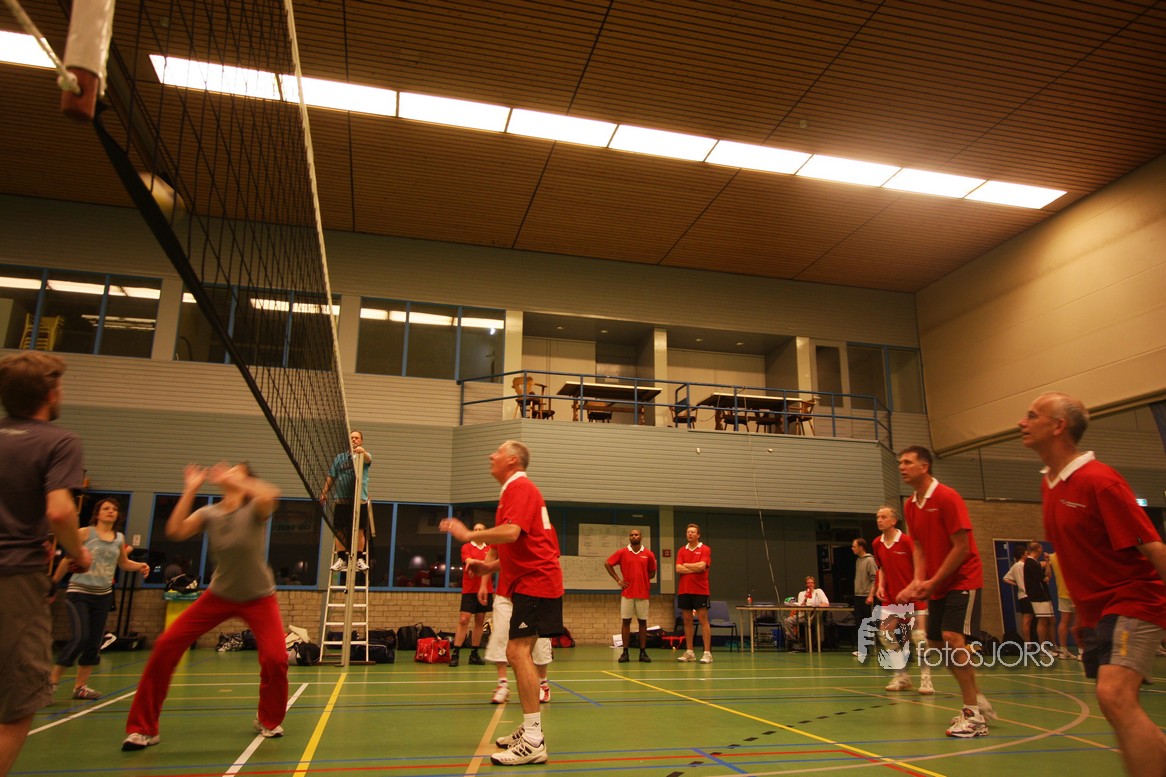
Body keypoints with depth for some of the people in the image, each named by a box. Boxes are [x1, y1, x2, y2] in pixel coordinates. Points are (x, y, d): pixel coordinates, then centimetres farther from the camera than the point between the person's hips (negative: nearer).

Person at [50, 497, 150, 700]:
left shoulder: (120, 538, 7)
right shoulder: (85, 533, -6)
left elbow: (123, 563, 20)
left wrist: (140, 566, 2)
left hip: (103, 595, 5)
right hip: (79, 592, -5)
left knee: (95, 642, 6)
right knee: (81, 637, -16)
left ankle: (80, 686, 18)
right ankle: (52, 680, 2)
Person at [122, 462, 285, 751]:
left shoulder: (254, 508, -15)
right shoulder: (208, 513, -4)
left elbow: (271, 495, -40)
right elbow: (175, 531, -22)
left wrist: (233, 481, -34)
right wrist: (191, 489, -22)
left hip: (258, 597, -3)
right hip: (219, 595, 4)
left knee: (275, 658, -18)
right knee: (166, 645, -9)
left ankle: (269, 721, 12)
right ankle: (142, 728, 7)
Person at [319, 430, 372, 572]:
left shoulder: (365, 456, 6)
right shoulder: (339, 458, 14)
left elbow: (368, 459, -20)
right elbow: (331, 477, 13)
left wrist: (362, 451, -43)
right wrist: (324, 492, 0)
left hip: (360, 500, -2)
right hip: (341, 500, 2)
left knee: (360, 530, -1)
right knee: (340, 530, 2)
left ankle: (359, 559, 5)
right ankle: (341, 559, 9)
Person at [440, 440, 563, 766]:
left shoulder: (519, 487, -12)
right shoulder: (518, 489, 20)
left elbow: (511, 532, -28)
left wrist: (469, 535, -22)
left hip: (534, 582, -11)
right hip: (533, 580, 11)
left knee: (518, 651, -15)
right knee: (518, 653, 15)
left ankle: (534, 742, -14)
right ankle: (529, 729, 24)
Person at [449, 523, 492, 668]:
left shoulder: (490, 549, 11)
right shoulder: (466, 547, 2)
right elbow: (469, 561, -15)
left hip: (486, 590, 3)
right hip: (469, 589, -3)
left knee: (479, 621, 6)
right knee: (463, 620, -8)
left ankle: (474, 654, 13)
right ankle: (455, 654, -5)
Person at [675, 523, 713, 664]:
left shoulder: (705, 549, -1)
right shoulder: (682, 551, 11)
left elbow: (701, 566, -17)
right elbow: (678, 569, -2)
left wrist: (686, 565, -4)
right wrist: (695, 569, -10)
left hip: (700, 591, -4)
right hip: (684, 590, 5)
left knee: (703, 620, -4)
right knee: (687, 621, 7)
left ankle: (707, 653, -2)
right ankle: (689, 652, 14)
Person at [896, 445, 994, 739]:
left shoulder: (947, 497, -16)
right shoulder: (910, 506, 7)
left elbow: (962, 547, -18)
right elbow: (919, 547, 8)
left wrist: (933, 582, -17)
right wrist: (918, 581, -8)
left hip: (962, 580, -8)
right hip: (936, 585, 8)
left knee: (952, 638, -19)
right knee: (936, 642, 9)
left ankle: (974, 715, -8)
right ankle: (978, 701, 27)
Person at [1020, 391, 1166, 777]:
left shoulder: (1099, 480, -18)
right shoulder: (1049, 484, 7)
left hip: (1132, 601, -9)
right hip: (1093, 610, 9)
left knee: (1114, 696, -24)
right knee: (1122, 711, 13)